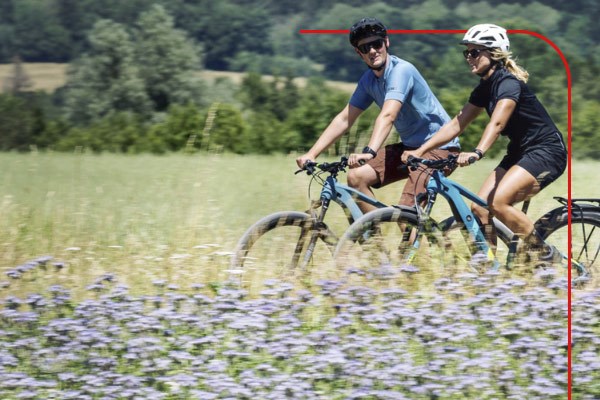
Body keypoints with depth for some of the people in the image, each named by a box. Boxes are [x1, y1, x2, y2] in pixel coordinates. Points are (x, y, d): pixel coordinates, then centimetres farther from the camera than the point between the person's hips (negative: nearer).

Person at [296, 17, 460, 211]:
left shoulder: (401, 71, -22)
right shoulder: (369, 80, 3)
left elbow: (387, 116, -37)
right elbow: (344, 119, 5)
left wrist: (369, 152, -51)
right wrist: (311, 154, -5)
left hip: (437, 146, -8)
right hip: (410, 146, 8)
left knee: (407, 213, -24)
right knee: (356, 177, -6)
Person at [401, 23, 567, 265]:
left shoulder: (508, 82, -19)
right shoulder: (485, 88, 8)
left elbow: (497, 123, -36)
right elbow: (456, 125, 7)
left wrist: (477, 153, -52)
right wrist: (420, 151, -2)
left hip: (546, 152, -9)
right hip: (519, 152, 9)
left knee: (497, 202, -25)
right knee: (479, 207, -5)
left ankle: (547, 255, -10)